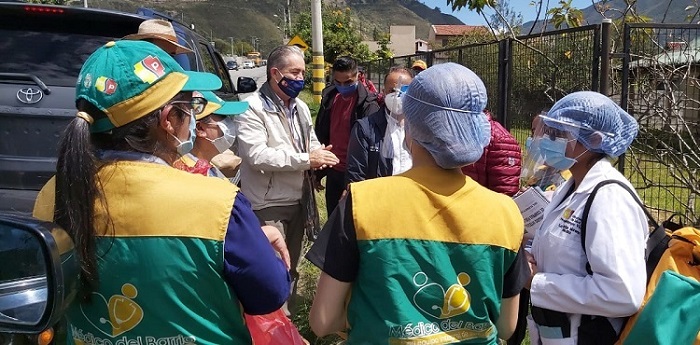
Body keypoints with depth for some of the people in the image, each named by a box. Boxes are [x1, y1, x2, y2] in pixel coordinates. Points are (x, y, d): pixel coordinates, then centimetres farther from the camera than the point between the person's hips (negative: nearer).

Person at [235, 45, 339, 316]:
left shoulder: (300, 107, 12)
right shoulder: (252, 108, -14)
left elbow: (311, 143, 20)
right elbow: (257, 154, -25)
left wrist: (318, 154, -6)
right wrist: (305, 159, -23)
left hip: (298, 201, 8)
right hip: (267, 206, -8)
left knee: (290, 269, 19)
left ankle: (287, 320, 35)